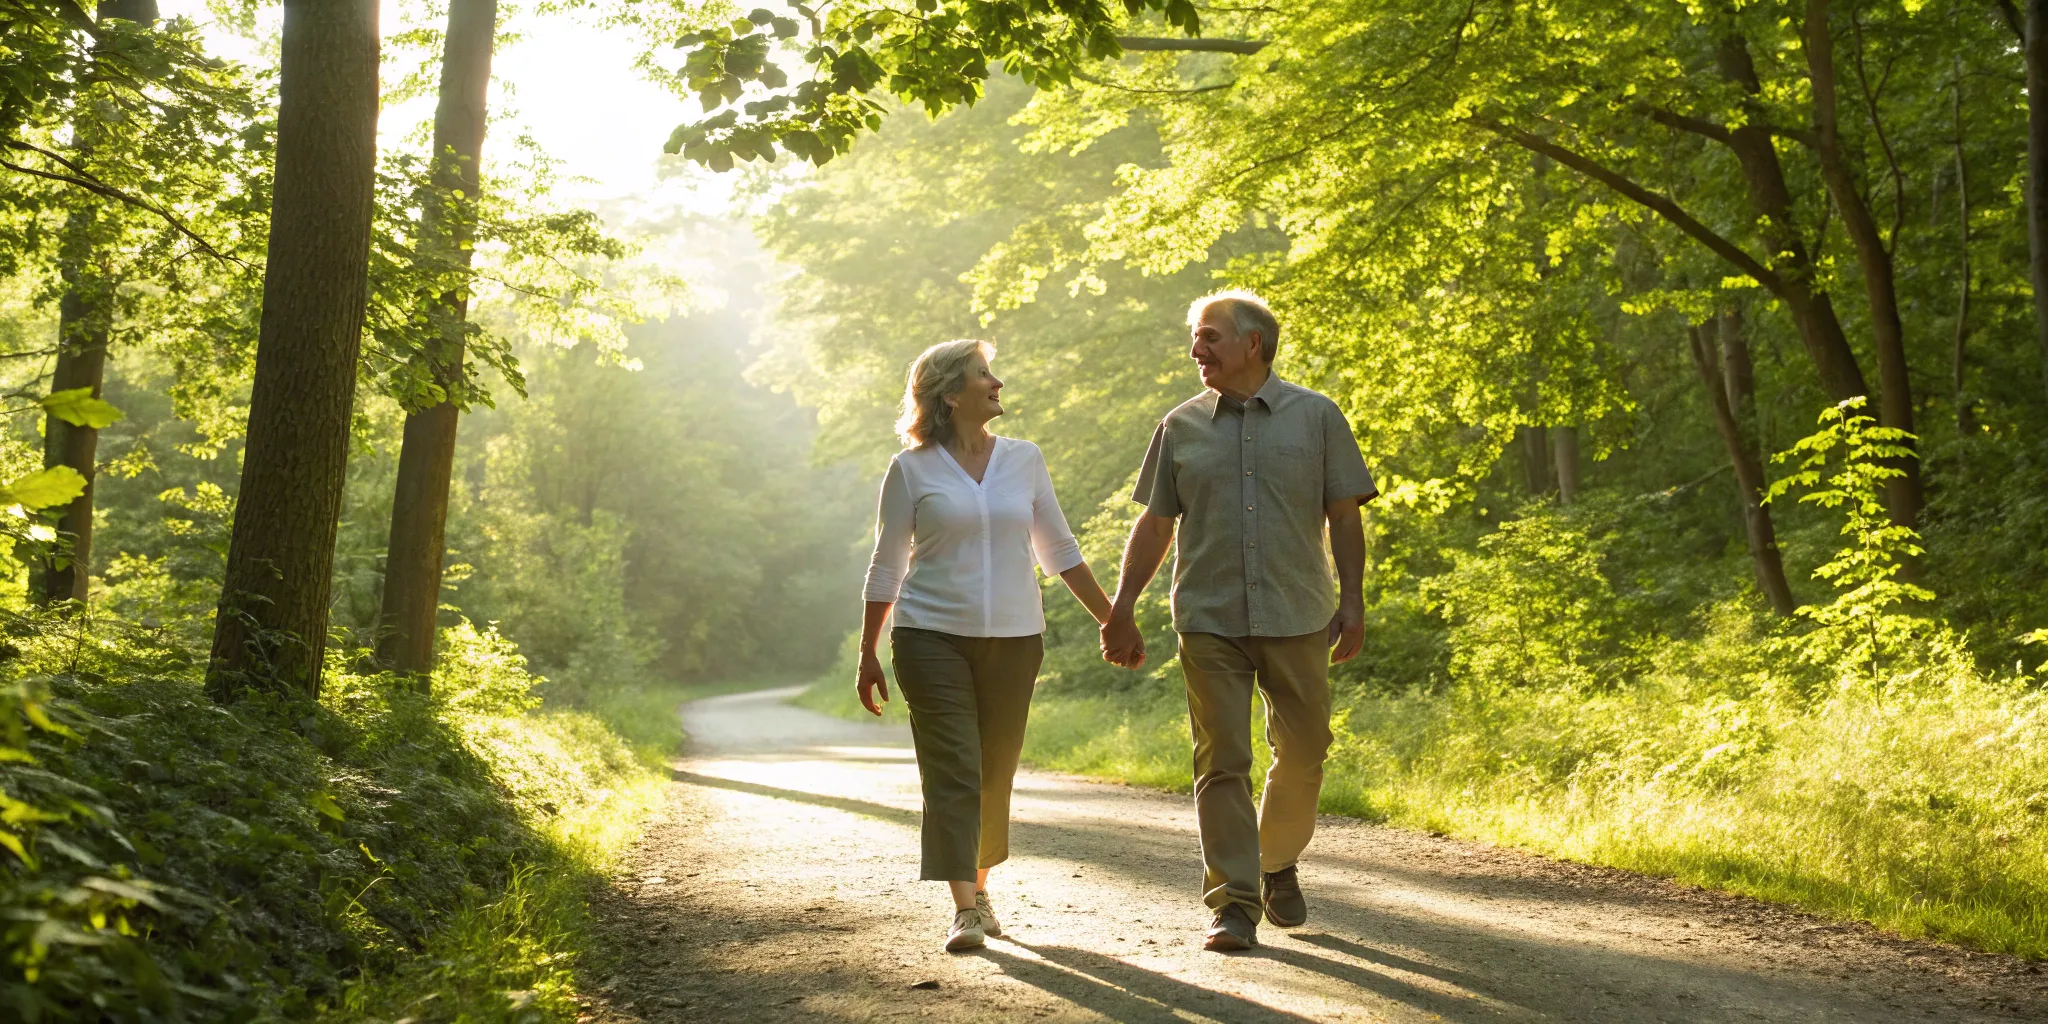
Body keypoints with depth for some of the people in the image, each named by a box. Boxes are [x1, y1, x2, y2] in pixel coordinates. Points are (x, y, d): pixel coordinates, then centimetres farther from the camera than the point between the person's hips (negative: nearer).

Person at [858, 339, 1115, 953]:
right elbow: (886, 568, 5)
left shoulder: (1024, 459, 8)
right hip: (933, 638, -3)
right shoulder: (912, 468, 0)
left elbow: (1059, 551, 14)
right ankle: (965, 908, -7)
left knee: (996, 772, 7)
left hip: (1014, 639, 3)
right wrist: (868, 654, 5)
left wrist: (1112, 621, 12)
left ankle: (980, 885, 26)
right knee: (952, 769, -9)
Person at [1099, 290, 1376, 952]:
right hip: (1209, 620, 0)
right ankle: (1233, 902, 3)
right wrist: (1121, 611, 7)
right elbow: (1153, 526, 12)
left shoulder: (1317, 417, 5)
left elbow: (1344, 517, 6)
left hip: (1297, 619, 0)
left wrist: (1352, 599, -3)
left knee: (1303, 751, 7)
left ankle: (1278, 864, 32)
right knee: (1222, 761, -3)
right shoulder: (1182, 427, 9)